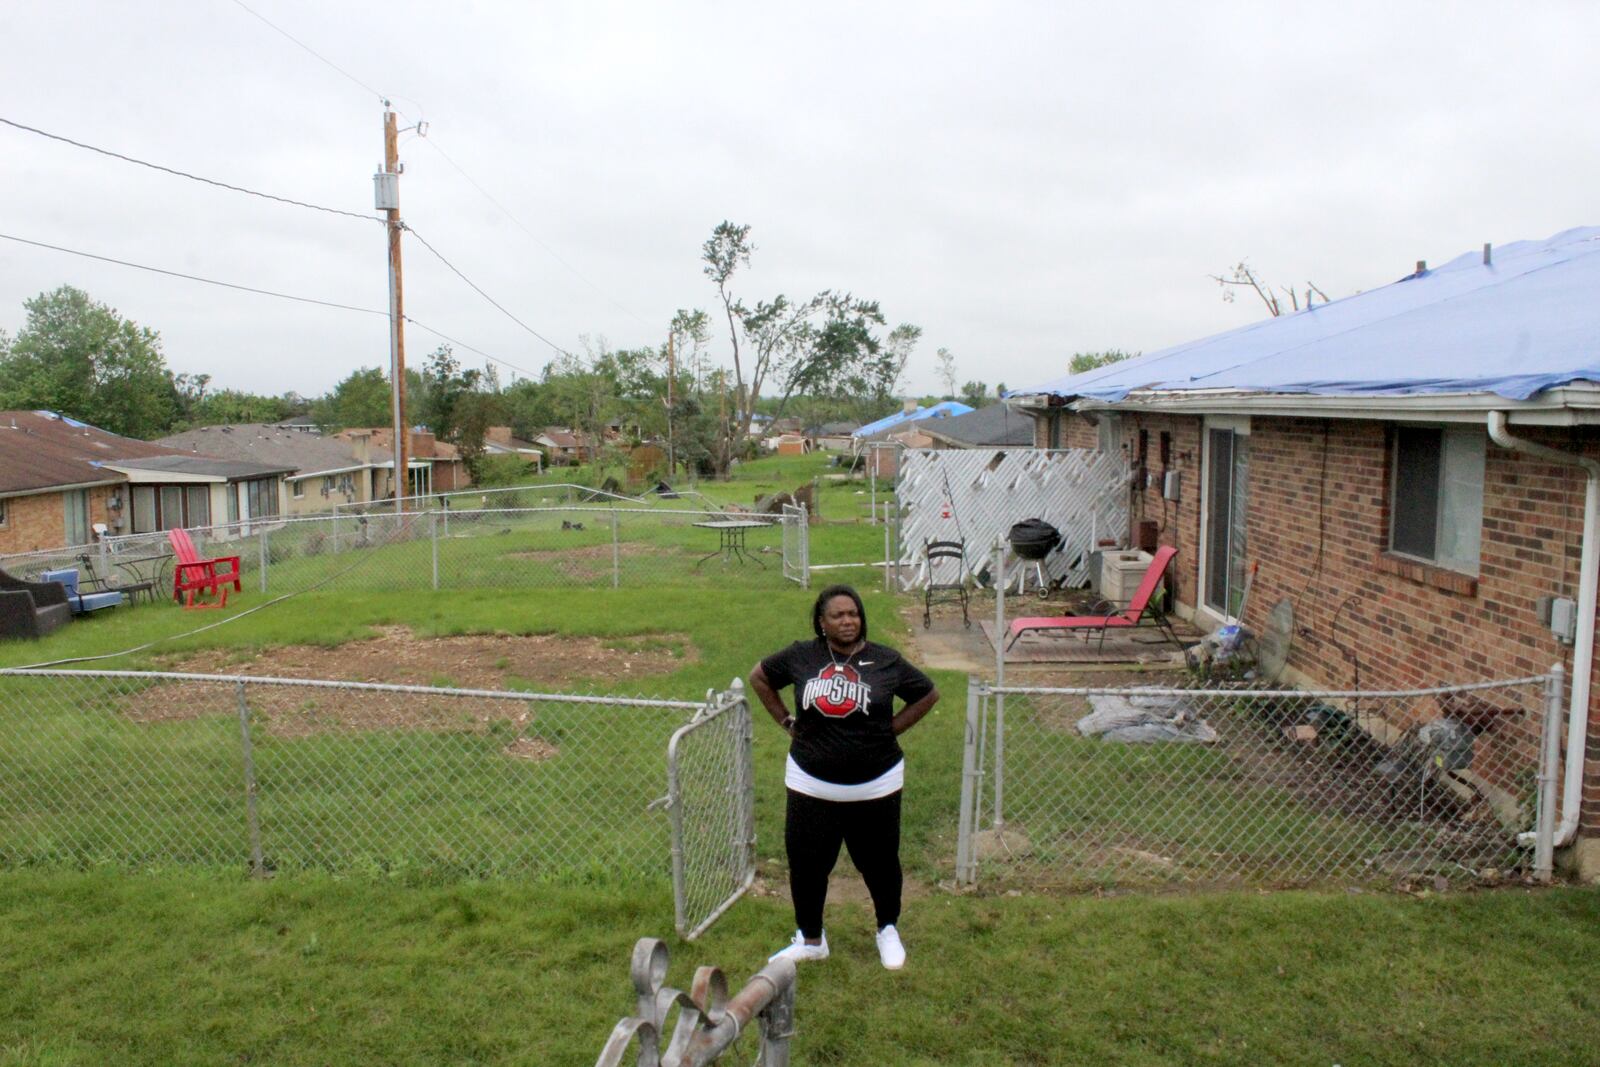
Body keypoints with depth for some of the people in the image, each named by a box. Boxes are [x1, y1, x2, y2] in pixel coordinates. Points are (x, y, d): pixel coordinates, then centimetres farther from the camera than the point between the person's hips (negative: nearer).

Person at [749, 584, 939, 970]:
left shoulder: (886, 661, -4)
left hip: (875, 786, 0)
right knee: (806, 863, 8)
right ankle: (810, 939, 30)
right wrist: (787, 722, 6)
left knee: (879, 862, 13)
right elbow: (759, 677, 13)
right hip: (811, 785, 1)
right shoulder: (800, 657, -3)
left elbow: (928, 694, 8)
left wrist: (890, 729, 1)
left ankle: (888, 931, 39)